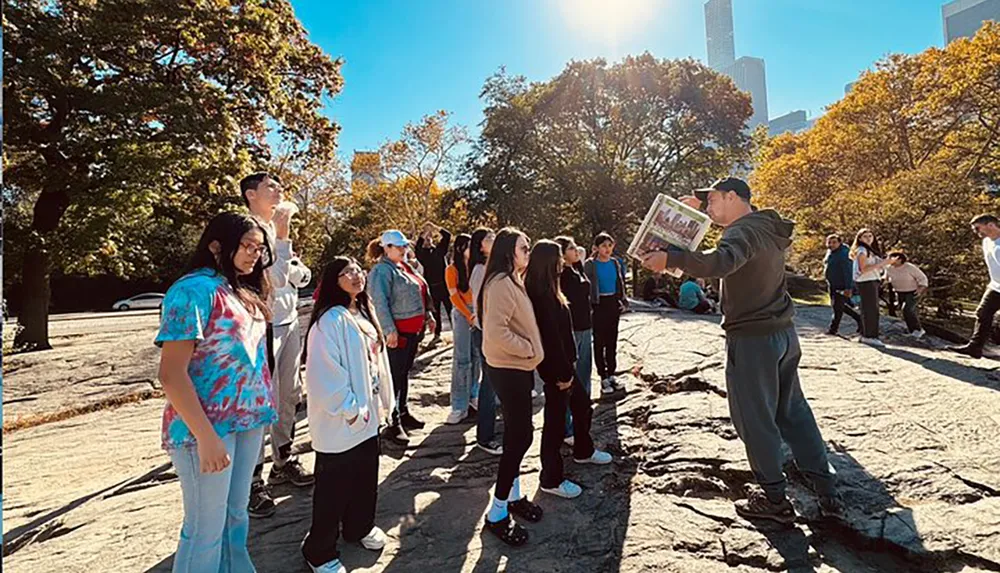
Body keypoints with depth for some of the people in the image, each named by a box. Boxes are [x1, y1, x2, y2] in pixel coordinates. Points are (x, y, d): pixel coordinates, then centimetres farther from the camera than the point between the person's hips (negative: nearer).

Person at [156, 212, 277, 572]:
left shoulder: (243, 292, 9)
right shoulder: (194, 290, -15)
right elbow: (171, 374, -20)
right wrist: (206, 436, -22)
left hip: (247, 421, 8)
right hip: (208, 428, -8)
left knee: (235, 516, 21)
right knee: (206, 528, 7)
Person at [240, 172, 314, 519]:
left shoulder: (275, 229, 14)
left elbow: (298, 274, 21)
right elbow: (277, 278, -21)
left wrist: (298, 271, -2)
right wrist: (283, 236, -16)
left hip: (290, 323, 9)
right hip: (267, 325, -8)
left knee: (288, 398, 15)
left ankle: (283, 463, 29)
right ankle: (253, 481, 7)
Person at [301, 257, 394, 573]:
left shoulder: (364, 313, 9)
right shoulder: (329, 320, -19)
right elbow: (325, 373, -23)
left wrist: (380, 401, 14)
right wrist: (349, 408, -17)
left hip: (368, 413, 8)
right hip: (340, 420, -8)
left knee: (365, 477, 21)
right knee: (333, 487, 6)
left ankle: (359, 527, 43)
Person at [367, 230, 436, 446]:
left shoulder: (404, 267, 16)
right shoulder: (382, 271, -14)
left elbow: (420, 294, 24)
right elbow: (379, 302, -22)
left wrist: (427, 316, 23)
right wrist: (389, 330, -27)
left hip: (414, 329, 9)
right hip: (398, 331, -9)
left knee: (405, 372, 18)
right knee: (395, 375, -3)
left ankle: (403, 413, 31)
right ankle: (393, 423, 4)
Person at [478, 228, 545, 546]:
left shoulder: (514, 281, 11)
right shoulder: (501, 283, -21)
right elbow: (496, 331, -29)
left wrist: (530, 351, 9)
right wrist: (528, 348, -18)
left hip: (519, 367, 10)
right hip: (508, 369, -10)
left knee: (518, 434, 18)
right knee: (520, 436, -4)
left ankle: (513, 495, 34)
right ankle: (497, 513, 9)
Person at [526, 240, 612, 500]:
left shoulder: (547, 292, 9)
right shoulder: (542, 295, -23)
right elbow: (551, 336, -24)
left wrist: (568, 365, 15)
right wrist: (562, 373, -21)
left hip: (562, 363, 10)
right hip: (554, 367, -10)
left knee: (582, 404, 24)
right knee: (555, 419, 1)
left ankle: (583, 451, 46)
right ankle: (551, 479, 15)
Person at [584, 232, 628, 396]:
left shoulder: (615, 263, 6)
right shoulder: (590, 265, -10)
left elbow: (621, 283, 15)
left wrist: (623, 301, 9)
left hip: (613, 304, 5)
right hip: (599, 305, -5)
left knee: (612, 341, 13)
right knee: (599, 343, 2)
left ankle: (612, 375, 25)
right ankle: (603, 378, 11)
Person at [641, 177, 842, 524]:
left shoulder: (743, 232, -19)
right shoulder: (767, 226, 11)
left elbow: (719, 262, -41)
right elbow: (738, 219, 32)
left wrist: (669, 258, -38)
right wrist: (701, 202, 22)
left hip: (752, 340, -9)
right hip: (784, 334, 9)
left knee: (755, 420, 4)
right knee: (794, 413, 18)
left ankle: (774, 499, 17)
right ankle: (827, 493, 26)